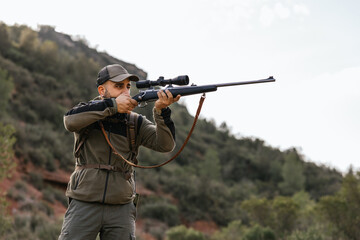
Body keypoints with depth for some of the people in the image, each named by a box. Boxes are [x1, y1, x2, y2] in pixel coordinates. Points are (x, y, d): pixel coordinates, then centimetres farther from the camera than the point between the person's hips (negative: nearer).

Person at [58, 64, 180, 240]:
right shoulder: (88, 112, 2)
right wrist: (113, 105, -24)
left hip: (121, 210, 2)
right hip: (84, 205, -2)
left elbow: (165, 144, -6)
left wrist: (161, 111, -22)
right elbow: (70, 121, -21)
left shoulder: (135, 123, 7)